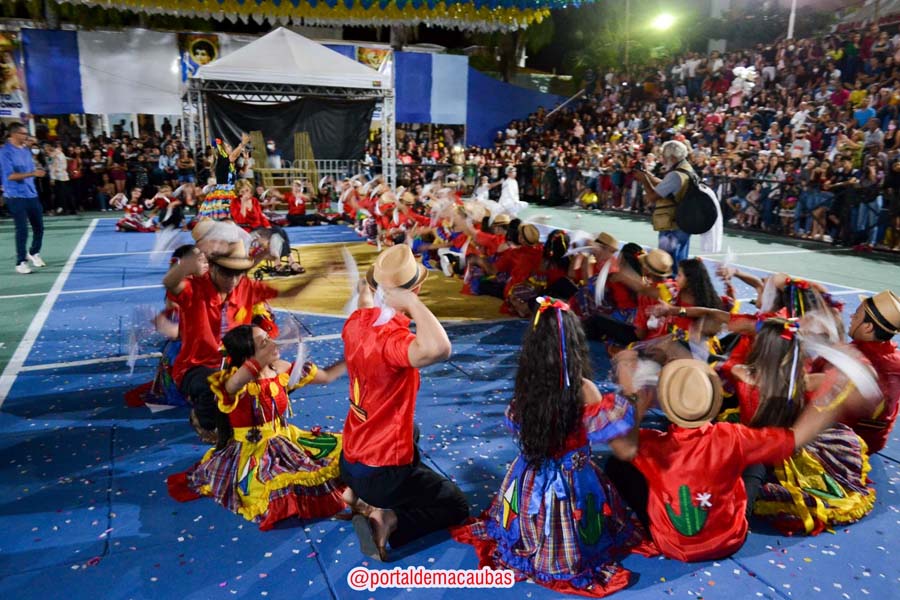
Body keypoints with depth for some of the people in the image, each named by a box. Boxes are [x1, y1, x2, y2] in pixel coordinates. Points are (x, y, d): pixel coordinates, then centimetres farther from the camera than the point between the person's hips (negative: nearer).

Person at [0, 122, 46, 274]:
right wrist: (32, 174, -27)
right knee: (22, 230, -6)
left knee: (39, 227, 10)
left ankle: (34, 253, 33)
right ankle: (21, 262, 6)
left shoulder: (26, 149, 11)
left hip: (32, 194, 7)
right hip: (16, 197, -6)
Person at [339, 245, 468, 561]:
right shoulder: (392, 340, -33)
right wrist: (411, 303, -44)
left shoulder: (357, 322, -8)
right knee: (457, 506, 17)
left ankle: (359, 495, 20)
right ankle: (389, 521, -5)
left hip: (350, 459, 8)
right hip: (384, 472, -7)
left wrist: (365, 294, 29)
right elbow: (438, 349, -56)